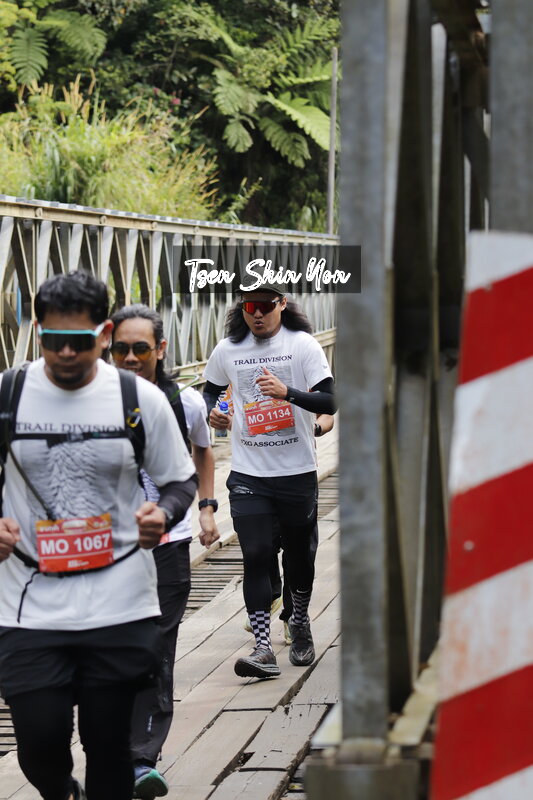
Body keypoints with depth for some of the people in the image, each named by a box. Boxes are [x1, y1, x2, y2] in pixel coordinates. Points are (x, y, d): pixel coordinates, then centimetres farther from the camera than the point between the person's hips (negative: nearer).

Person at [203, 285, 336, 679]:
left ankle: (300, 625, 39)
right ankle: (263, 650, -13)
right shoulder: (227, 351, 3)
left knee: (300, 553, 14)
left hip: (298, 471, -1)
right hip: (248, 473, 1)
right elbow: (211, 390, 22)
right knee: (256, 557, -9)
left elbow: (329, 402, -12)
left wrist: (287, 392, -28)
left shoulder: (303, 345, -5)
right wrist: (213, 412, -1)